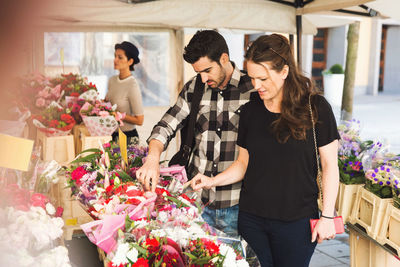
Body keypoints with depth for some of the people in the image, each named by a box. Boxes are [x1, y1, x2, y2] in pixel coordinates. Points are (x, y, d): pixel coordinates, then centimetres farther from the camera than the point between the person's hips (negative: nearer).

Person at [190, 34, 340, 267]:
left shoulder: (315, 108, -8)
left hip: (296, 221, -3)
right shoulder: (251, 110, 3)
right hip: (252, 217, 3)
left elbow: (329, 164, -4)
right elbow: (244, 163, 10)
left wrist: (327, 215, -6)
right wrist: (213, 181, -5)